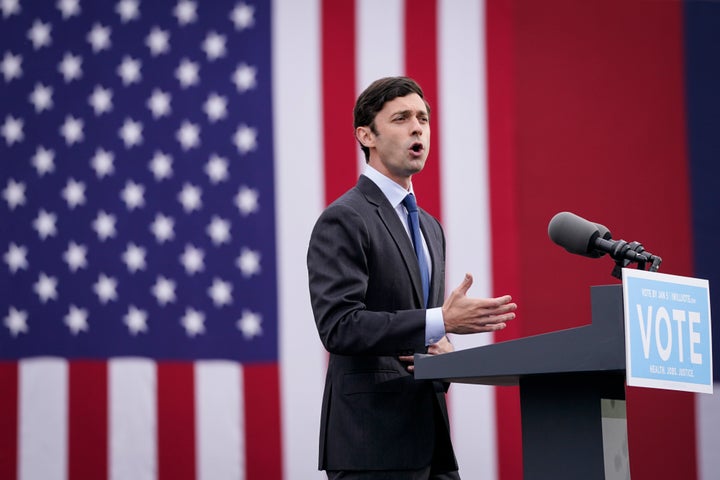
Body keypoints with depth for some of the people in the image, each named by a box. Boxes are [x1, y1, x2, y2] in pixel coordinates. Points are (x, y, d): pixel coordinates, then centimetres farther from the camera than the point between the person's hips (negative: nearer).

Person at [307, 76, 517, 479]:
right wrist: (442, 322, -23)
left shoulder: (430, 227, 20)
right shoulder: (343, 220, -7)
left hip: (429, 438, 8)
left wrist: (442, 349, 2)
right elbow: (339, 326, -18)